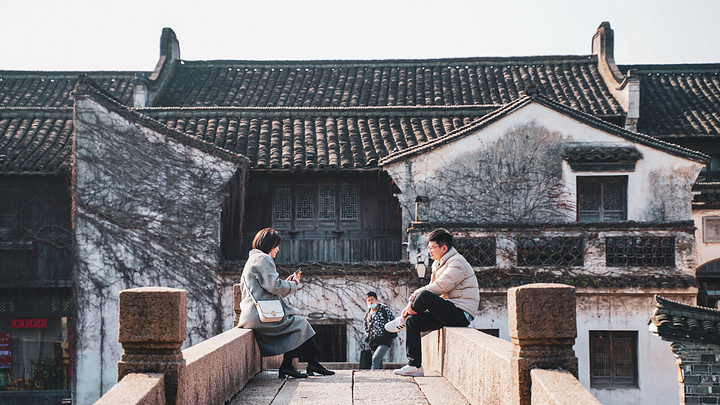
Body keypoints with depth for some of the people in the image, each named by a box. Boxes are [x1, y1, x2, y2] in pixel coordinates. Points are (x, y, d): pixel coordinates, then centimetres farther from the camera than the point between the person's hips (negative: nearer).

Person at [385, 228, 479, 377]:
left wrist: (413, 299, -15)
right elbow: (431, 289, 16)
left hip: (461, 313, -10)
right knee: (412, 321, -3)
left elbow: (437, 288, -22)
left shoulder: (457, 263, -13)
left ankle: (402, 320, -1)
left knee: (424, 296, -29)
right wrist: (412, 303, -1)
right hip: (449, 312, 10)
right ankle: (414, 366, -4)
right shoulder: (438, 264, 18)